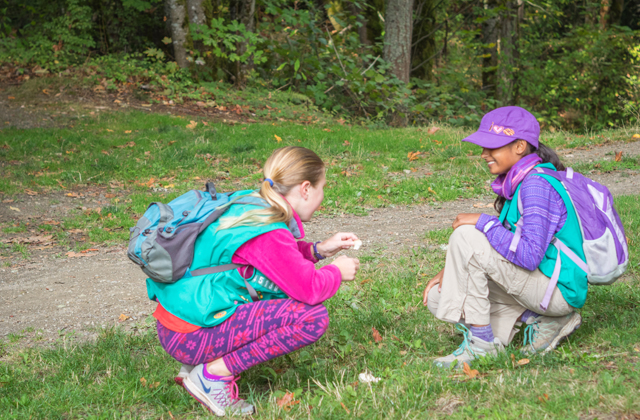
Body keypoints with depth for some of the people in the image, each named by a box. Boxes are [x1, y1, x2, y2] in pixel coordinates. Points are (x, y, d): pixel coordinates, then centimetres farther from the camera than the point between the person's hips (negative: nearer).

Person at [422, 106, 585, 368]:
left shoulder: (537, 185, -20)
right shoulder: (515, 181, 10)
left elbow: (529, 255, -29)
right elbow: (508, 242, 15)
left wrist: (483, 222, -20)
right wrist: (453, 270, 5)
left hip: (558, 288, -10)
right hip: (539, 286, 10)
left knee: (465, 237, -22)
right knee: (439, 298, 3)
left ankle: (481, 342, -15)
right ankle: (539, 320, 4)